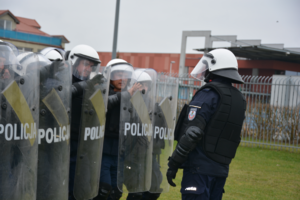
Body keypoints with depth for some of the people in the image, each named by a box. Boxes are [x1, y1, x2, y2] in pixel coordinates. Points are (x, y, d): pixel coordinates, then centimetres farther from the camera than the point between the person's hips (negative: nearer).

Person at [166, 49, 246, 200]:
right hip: (221, 168, 8)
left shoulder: (208, 94, -12)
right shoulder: (239, 99, 14)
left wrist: (173, 164, -13)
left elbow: (192, 133, -18)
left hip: (200, 167, -8)